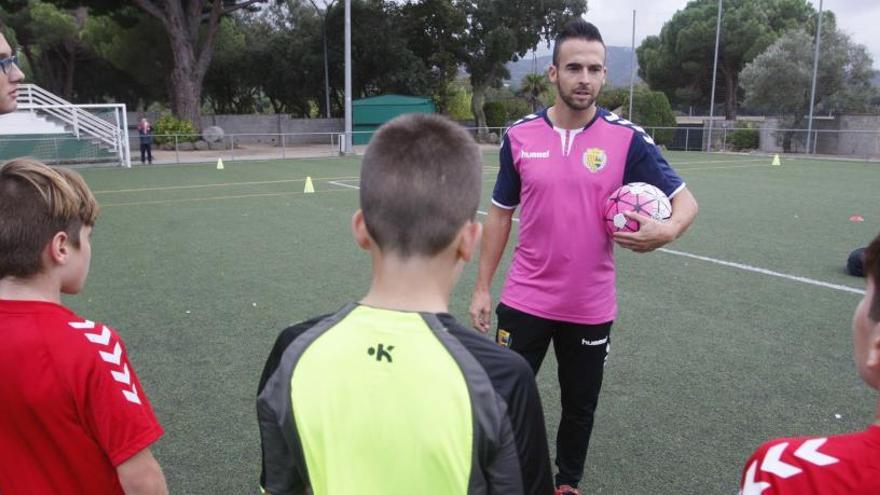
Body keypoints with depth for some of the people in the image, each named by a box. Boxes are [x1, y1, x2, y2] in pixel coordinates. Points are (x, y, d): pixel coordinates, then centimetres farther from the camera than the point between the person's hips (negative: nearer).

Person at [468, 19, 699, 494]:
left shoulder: (627, 138, -7)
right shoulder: (519, 135, -2)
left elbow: (685, 200, -4)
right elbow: (500, 213, 6)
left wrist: (666, 230, -28)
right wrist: (482, 287, 4)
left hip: (590, 308, 0)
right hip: (524, 302, 1)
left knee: (580, 406, 16)